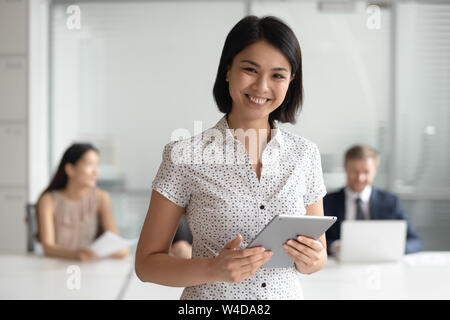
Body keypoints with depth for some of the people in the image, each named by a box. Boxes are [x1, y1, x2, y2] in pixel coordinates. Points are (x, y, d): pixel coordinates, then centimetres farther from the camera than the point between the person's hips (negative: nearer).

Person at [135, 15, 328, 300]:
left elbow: (318, 253, 6)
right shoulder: (185, 156, -12)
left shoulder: (306, 155, -3)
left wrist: (312, 259, -16)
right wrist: (214, 269, -25)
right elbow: (147, 263, -10)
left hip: (287, 292, 3)